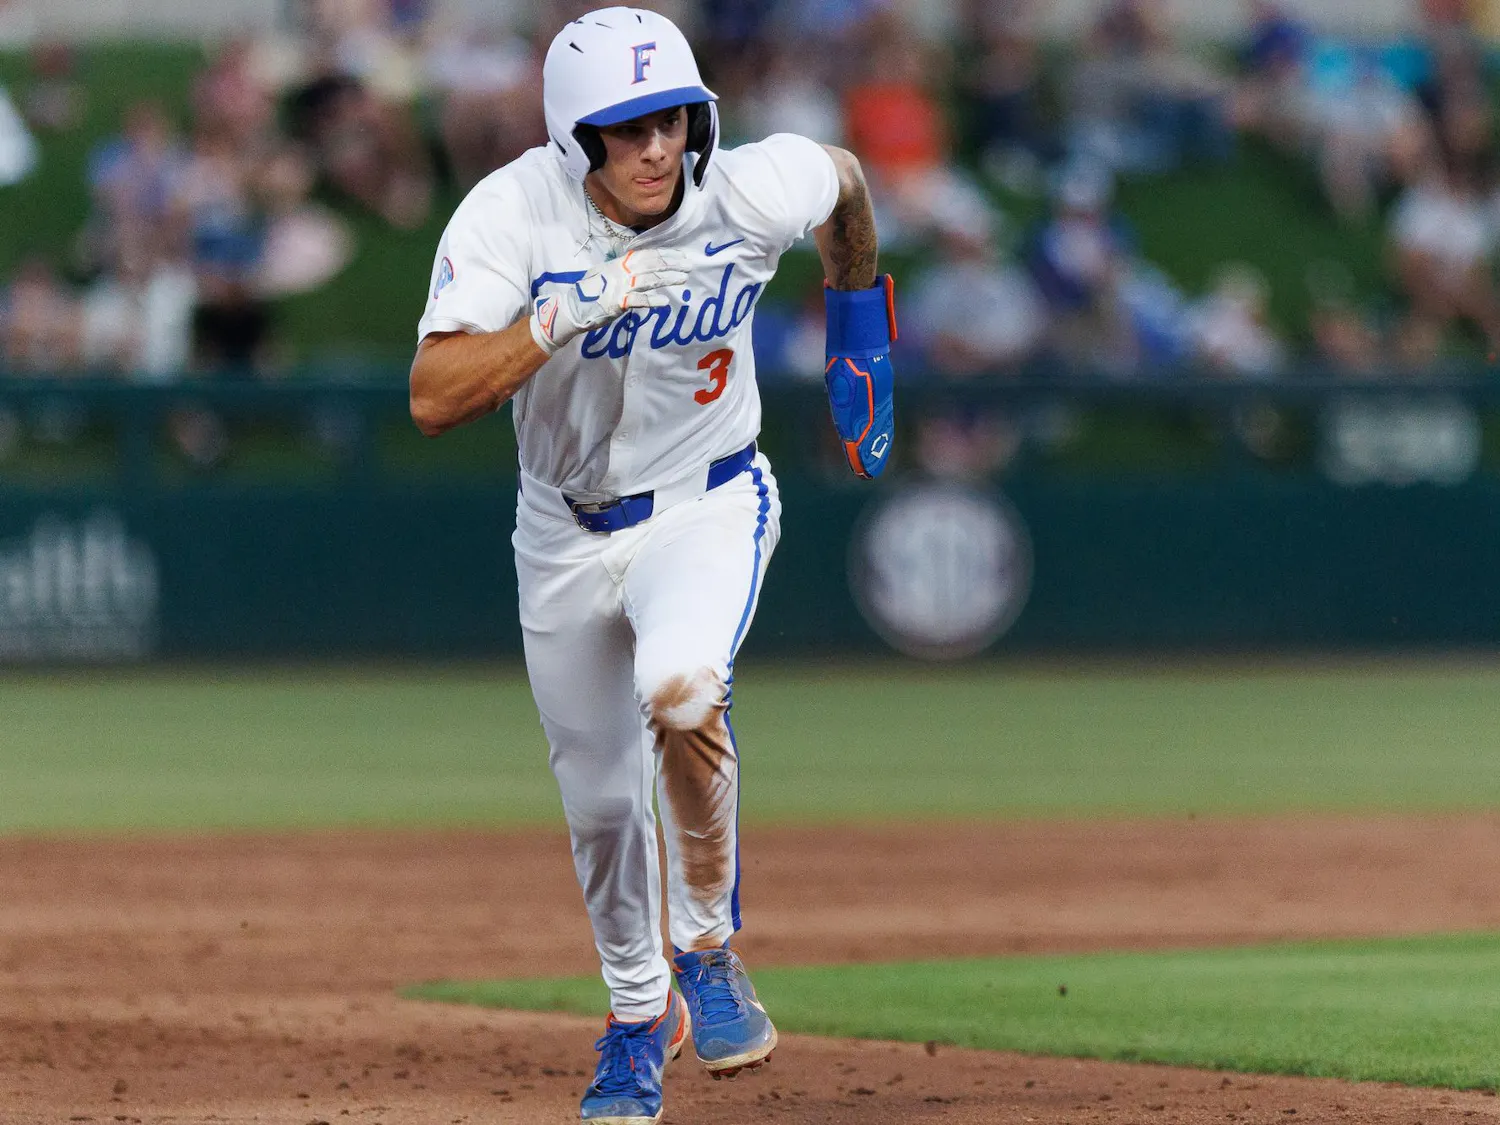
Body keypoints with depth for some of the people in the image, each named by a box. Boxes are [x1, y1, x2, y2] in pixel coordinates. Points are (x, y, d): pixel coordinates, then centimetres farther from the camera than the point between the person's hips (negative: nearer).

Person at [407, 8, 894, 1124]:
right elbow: (434, 400, -31)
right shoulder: (512, 214, -23)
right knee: (601, 798, 12)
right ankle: (639, 1015, 39)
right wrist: (558, 319, -42)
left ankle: (707, 946, -9)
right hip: (566, 528, 2)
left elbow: (843, 176, 5)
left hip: (709, 507, -2)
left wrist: (859, 330, 13)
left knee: (679, 687, -32)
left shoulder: (751, 192, -21)